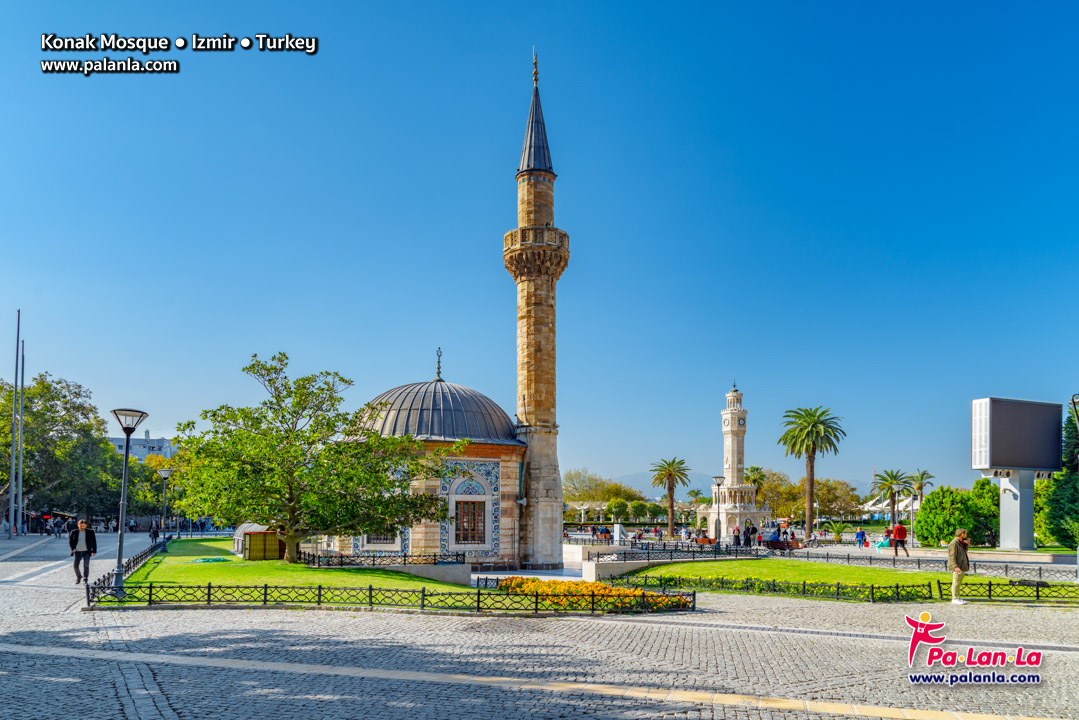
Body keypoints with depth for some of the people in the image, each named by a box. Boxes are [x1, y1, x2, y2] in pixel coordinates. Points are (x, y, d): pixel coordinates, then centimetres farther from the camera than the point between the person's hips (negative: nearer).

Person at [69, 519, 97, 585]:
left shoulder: (90, 532, 1)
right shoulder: (74, 532, 3)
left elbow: (94, 542, 5)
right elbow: (70, 540, 14)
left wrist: (94, 551, 1)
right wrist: (73, 548, 2)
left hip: (86, 551, -2)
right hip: (77, 551, 2)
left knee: (86, 565, -10)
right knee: (76, 566, 3)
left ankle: (85, 579, -6)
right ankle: (78, 577, 28)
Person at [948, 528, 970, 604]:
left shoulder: (960, 543, 17)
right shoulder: (953, 543, -14)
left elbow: (965, 551, 28)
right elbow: (952, 556, -19)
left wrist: (966, 544, 13)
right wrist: (955, 567, -27)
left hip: (962, 566, 10)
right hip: (957, 567, -10)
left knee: (959, 583, 14)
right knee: (956, 582, -8)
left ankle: (957, 598, 20)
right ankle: (955, 599, -6)